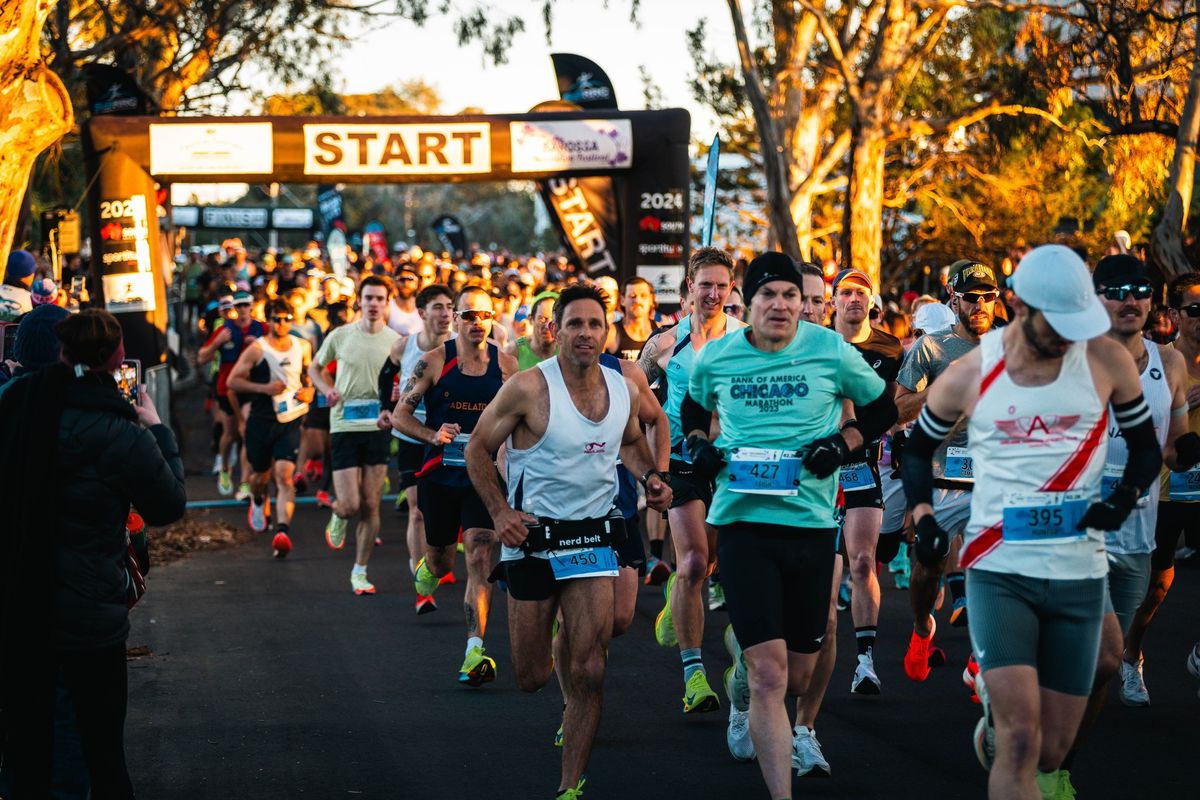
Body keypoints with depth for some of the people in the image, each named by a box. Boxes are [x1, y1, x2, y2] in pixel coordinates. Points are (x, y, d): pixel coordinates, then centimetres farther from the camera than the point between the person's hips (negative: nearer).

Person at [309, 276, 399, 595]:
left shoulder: (396, 341, 1)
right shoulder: (340, 336, 1)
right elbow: (315, 368, 17)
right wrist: (327, 389, -3)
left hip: (379, 427, 1)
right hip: (344, 427, -1)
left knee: (370, 506, 2)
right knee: (350, 505, -7)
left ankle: (360, 571, 13)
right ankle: (339, 516, 30)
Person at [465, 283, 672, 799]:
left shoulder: (624, 390, 0)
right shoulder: (529, 388, -14)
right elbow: (478, 448, -3)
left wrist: (649, 476, 1)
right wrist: (500, 512, -13)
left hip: (593, 537, 3)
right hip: (532, 537, -2)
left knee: (588, 673, -8)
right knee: (531, 678, 6)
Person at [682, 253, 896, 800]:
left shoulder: (831, 352, -4)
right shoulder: (715, 358, 0)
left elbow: (881, 410, 9)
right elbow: (693, 407, 22)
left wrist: (843, 443, -7)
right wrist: (698, 444, 2)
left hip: (812, 522, 1)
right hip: (743, 522, -1)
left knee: (798, 678, 12)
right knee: (768, 674, -13)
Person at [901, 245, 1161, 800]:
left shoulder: (1107, 362, 0)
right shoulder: (970, 374, -1)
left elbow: (1146, 447, 12)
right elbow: (918, 447, 15)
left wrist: (1126, 495, -8)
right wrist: (923, 517, 0)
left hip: (1078, 573, 2)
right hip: (998, 569, -2)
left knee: (1051, 749, 7)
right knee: (1020, 742, -19)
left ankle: (992, 733, 40)